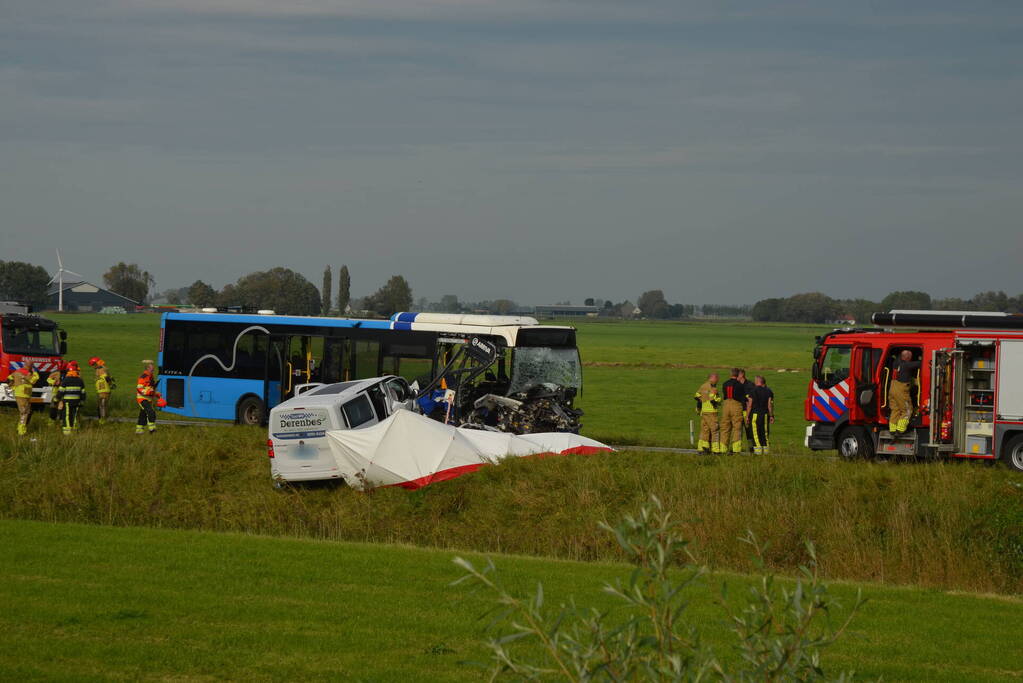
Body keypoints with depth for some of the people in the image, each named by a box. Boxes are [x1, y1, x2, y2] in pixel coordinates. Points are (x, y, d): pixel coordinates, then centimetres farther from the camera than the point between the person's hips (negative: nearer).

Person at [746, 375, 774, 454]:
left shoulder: (753, 391, -6)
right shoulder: (768, 391, 4)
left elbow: (749, 405, -7)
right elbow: (770, 404, 2)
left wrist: (747, 416, -1)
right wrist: (771, 416, 6)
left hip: (755, 414, -4)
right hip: (765, 414, 4)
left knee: (756, 433, 0)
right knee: (765, 432, 11)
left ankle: (758, 449, -5)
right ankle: (766, 449, 10)